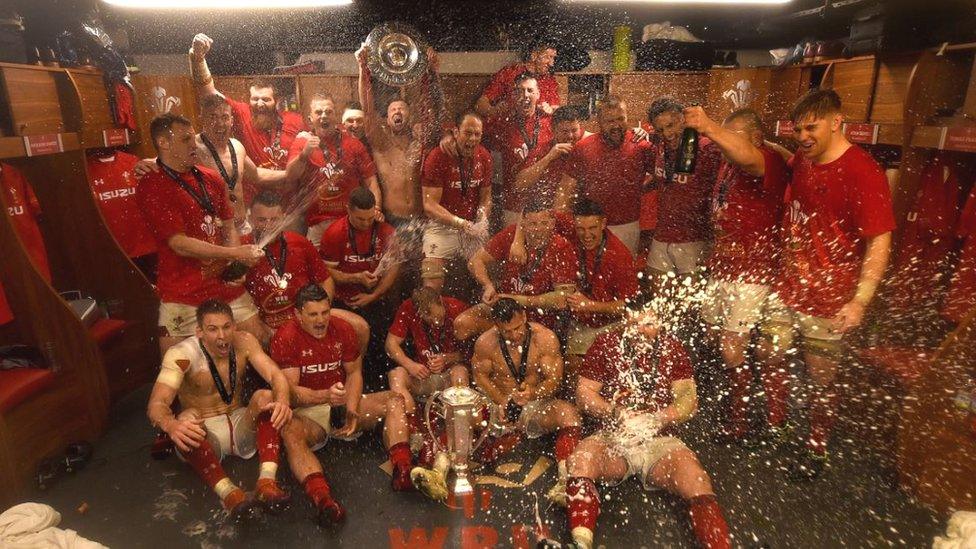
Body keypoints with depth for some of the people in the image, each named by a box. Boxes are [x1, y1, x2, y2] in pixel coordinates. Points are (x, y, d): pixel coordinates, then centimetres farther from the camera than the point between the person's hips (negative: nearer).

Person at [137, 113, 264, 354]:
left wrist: (233, 263, -6)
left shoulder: (211, 179, 10)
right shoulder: (151, 187, -10)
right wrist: (235, 253, -16)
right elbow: (180, 244, -16)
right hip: (184, 296, -5)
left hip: (226, 284, 5)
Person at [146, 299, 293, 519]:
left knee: (266, 396, -26)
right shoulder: (181, 354, -17)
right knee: (187, 419, -34)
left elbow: (276, 375, -20)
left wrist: (282, 400, -44)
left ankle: (267, 482, -37)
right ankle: (228, 492, -41)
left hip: (240, 426, 2)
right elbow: (156, 404, -28)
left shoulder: (243, 342, -10)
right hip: (204, 433, -2)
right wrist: (171, 425, -53)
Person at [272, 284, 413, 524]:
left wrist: (351, 410, -13)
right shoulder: (285, 338, -12)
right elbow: (290, 389, -18)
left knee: (394, 400, -17)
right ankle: (323, 500, -55)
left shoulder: (342, 329, 1)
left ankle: (402, 473, -33)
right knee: (290, 432, -38)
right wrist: (325, 396, -37)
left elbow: (354, 372, 4)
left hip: (345, 404, 4)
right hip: (307, 411, -4)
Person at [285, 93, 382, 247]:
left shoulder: (353, 144, 8)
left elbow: (370, 180, 4)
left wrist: (377, 209, -10)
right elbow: (290, 178, -5)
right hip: (317, 223, 0)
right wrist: (305, 154, -20)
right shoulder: (301, 143, 8)